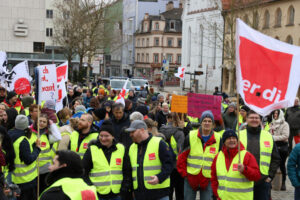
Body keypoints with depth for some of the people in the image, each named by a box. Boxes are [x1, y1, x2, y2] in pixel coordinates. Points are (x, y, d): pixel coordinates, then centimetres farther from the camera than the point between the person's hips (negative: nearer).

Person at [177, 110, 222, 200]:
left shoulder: (218, 139, 1)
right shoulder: (191, 137, -2)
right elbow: (182, 157, 2)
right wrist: (184, 173, -2)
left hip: (208, 180, 0)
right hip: (191, 178, 0)